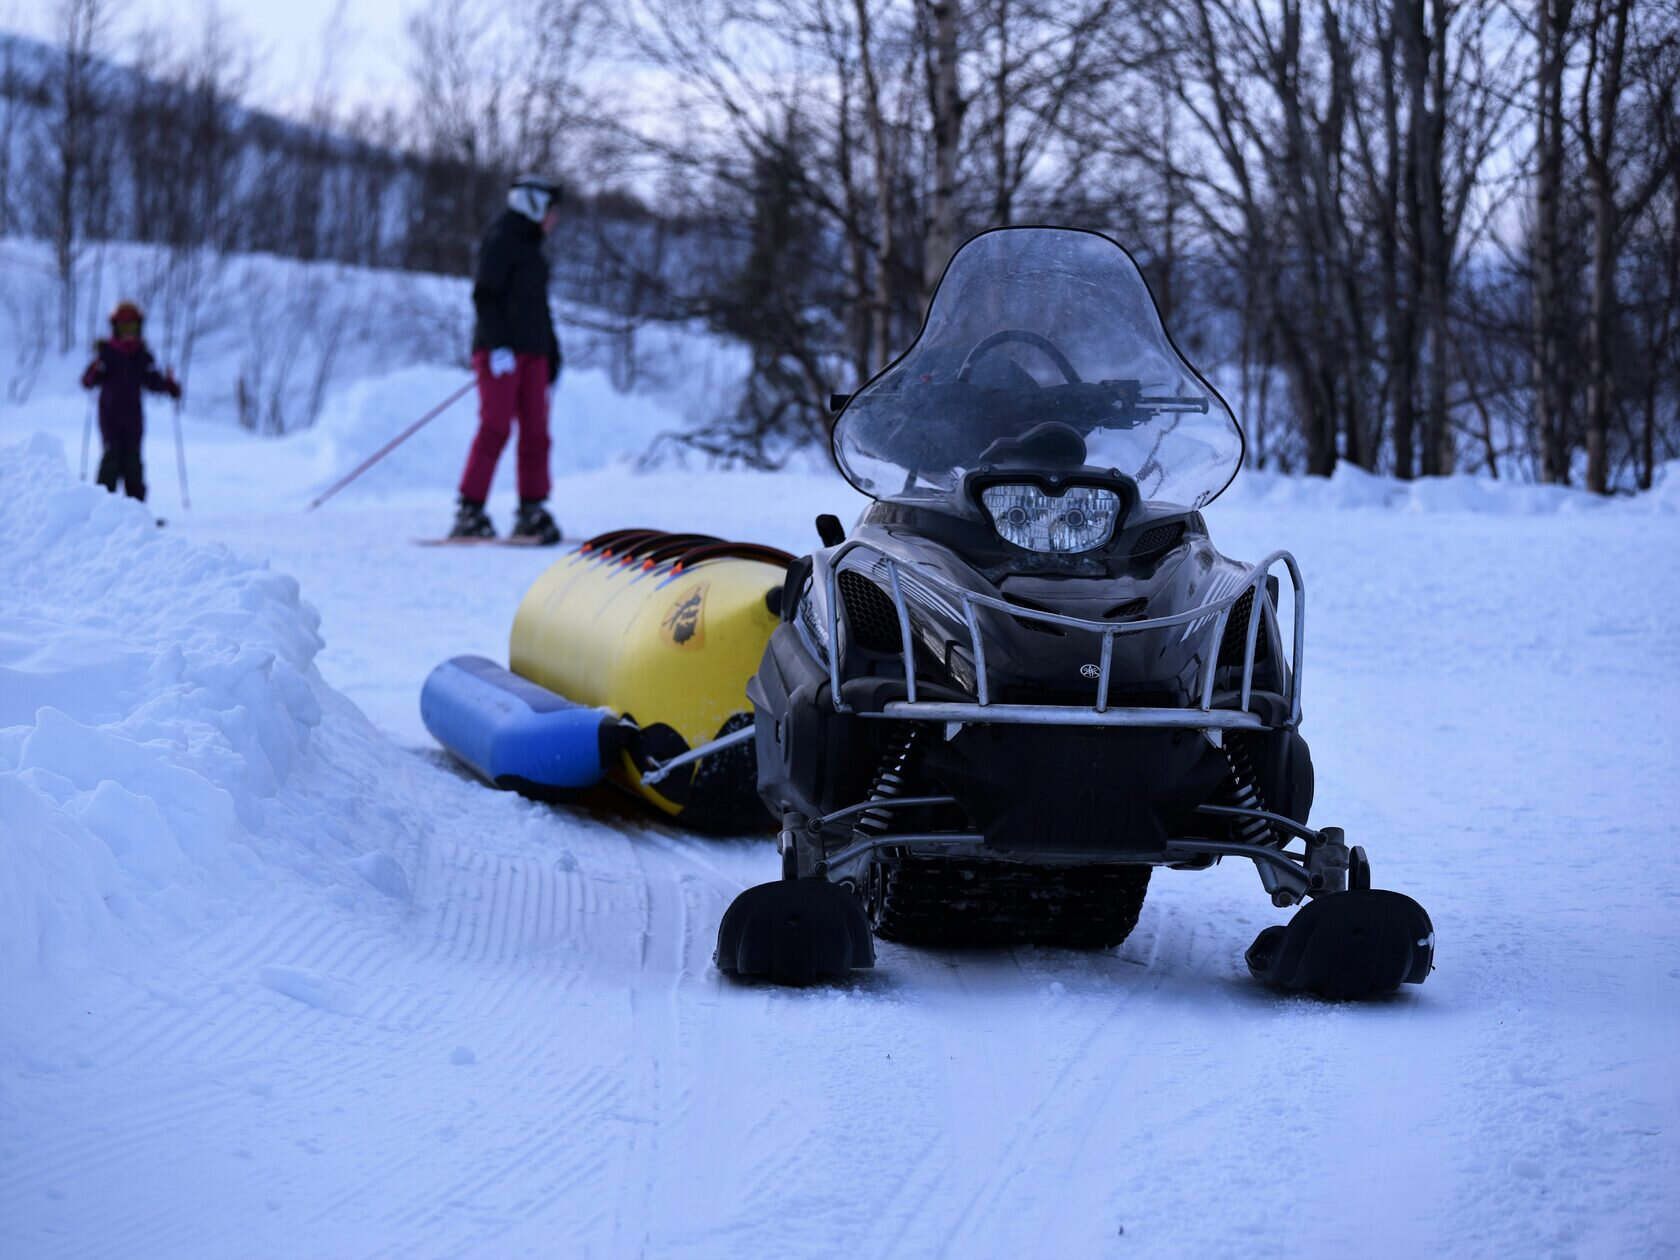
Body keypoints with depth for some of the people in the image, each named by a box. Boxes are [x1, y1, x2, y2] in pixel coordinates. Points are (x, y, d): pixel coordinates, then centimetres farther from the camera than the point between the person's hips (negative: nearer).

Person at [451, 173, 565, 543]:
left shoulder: (531, 248, 22)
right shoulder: (500, 241, -5)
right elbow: (485, 297, -14)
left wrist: (552, 354, 22)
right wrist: (498, 345, -22)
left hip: (532, 352, 8)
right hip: (500, 350, -8)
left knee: (536, 432, 1)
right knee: (495, 427, -14)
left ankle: (531, 513, 3)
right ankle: (469, 513, -14)